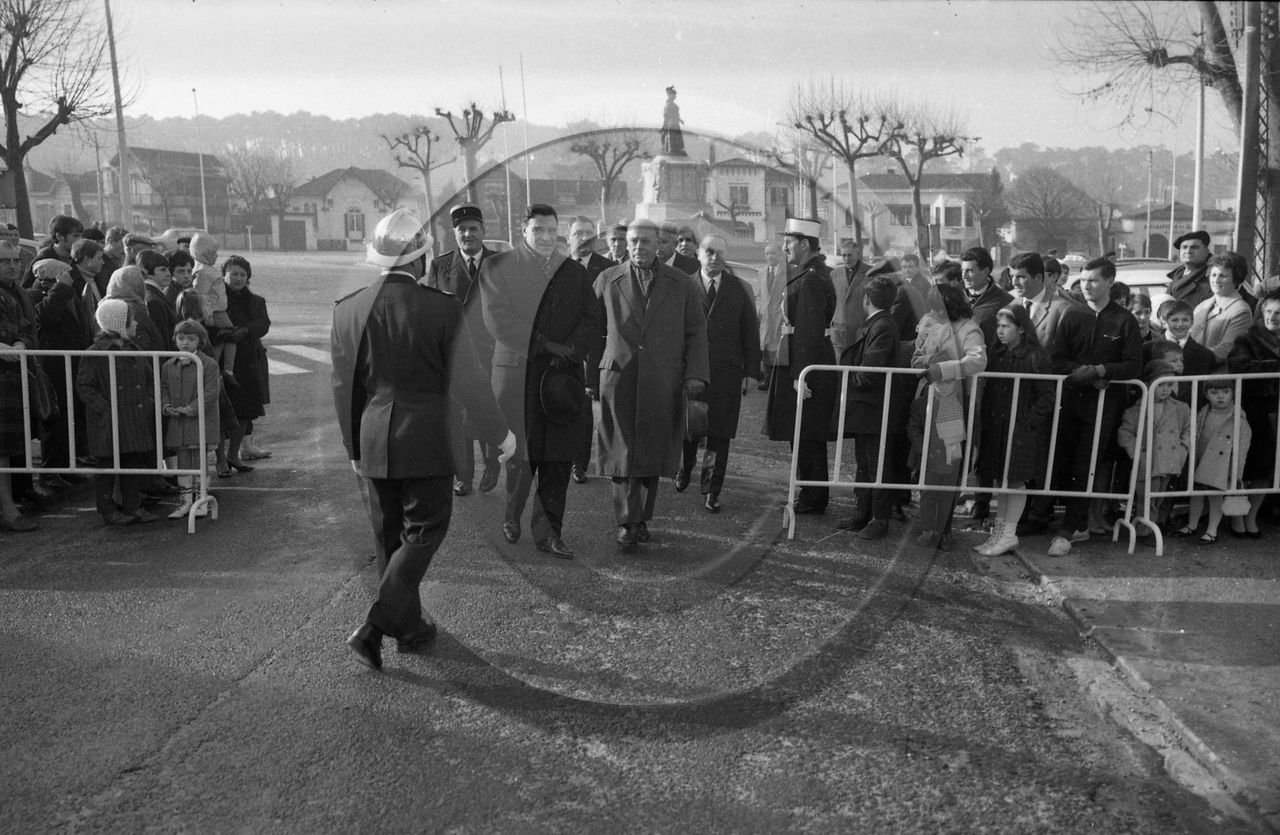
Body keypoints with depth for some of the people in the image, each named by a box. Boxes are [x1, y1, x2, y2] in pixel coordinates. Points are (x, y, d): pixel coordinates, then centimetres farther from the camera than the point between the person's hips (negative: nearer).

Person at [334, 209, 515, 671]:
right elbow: (468, 381, -11)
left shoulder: (348, 309, -2)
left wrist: (353, 446, 17)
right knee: (424, 532, 8)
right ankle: (375, 626, -2)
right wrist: (500, 434, 2)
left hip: (373, 442, 5)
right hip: (425, 441, -4)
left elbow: (344, 387, 5)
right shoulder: (443, 308, -14)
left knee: (390, 535, 17)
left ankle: (409, 625, 31)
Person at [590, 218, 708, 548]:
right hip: (618, 381, -1)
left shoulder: (681, 284, 8)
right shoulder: (607, 281, 7)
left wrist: (695, 374, -3)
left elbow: (696, 332, 8)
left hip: (663, 383, 1)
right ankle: (626, 522, 1)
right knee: (623, 452, -4)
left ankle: (641, 519, 18)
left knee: (652, 454, 5)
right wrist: (591, 378, 7)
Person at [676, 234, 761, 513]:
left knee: (720, 436, 1)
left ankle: (711, 492, 11)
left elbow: (751, 334, 7)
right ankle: (684, 469, 39)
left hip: (727, 373, 0)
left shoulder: (740, 289, 6)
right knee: (686, 430, 10)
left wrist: (751, 373, 1)